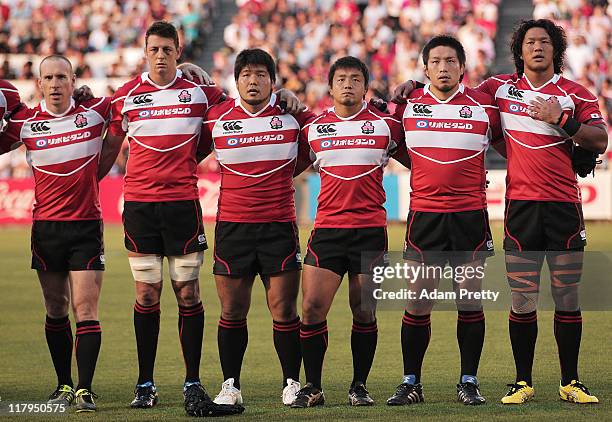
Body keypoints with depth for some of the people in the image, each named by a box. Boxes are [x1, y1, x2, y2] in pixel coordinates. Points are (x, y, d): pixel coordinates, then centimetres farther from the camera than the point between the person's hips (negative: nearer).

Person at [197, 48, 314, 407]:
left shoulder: (292, 113, 1)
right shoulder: (218, 117, 3)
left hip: (279, 225, -1)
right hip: (232, 225, 1)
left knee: (284, 310, -1)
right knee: (232, 311, 3)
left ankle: (293, 383, 11)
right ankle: (230, 385, 12)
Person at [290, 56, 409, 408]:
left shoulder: (386, 125, 5)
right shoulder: (313, 128, 8)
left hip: (371, 229, -1)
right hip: (327, 227, 1)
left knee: (364, 311, 2)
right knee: (312, 307, -7)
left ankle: (360, 386, 14)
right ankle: (313, 387, 4)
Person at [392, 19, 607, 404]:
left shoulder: (577, 95, 6)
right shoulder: (501, 88, 10)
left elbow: (600, 141, -2)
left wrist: (561, 119, -12)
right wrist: (417, 84, 10)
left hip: (564, 204, 0)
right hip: (520, 203, 1)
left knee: (567, 296, 2)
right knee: (522, 298, -1)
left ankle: (571, 383, 9)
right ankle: (523, 383, 7)